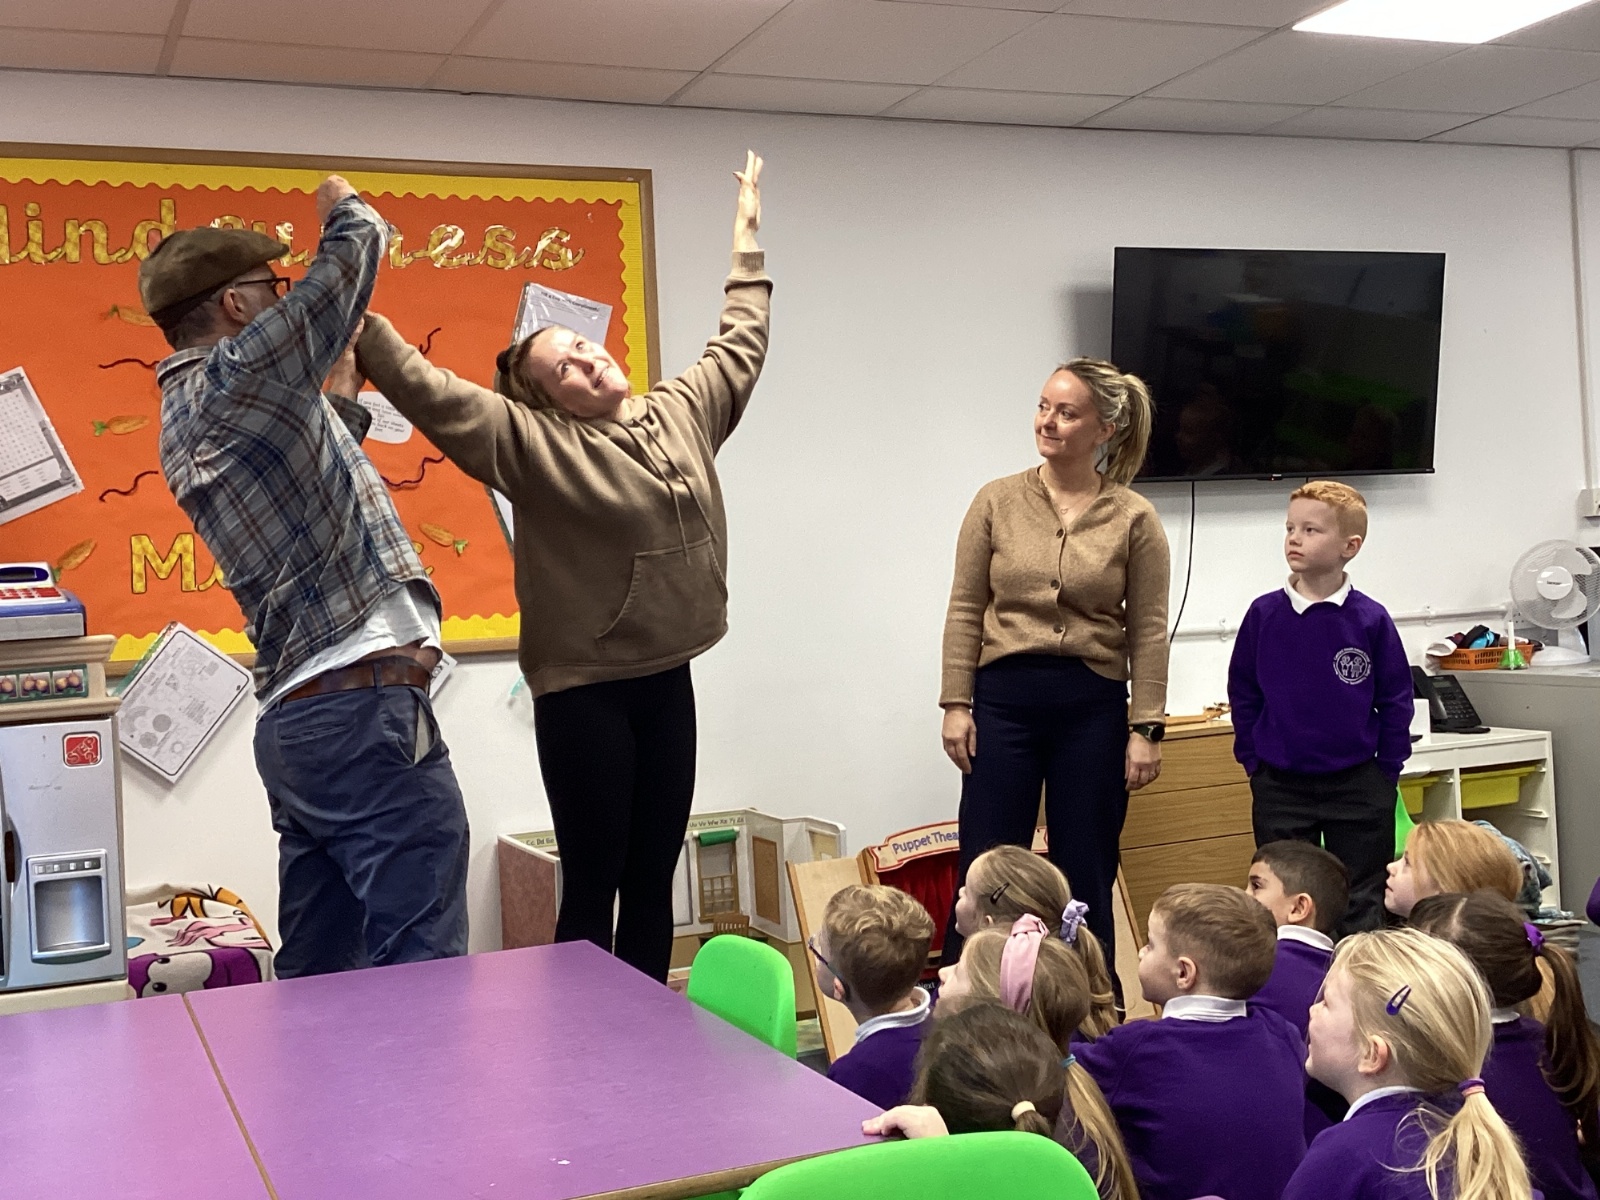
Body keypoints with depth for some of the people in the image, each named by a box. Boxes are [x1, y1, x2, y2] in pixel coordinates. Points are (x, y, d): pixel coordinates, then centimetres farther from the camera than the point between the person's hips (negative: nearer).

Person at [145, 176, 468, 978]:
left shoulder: (185, 419, 19)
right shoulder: (243, 371, -8)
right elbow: (354, 252, -3)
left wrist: (343, 397, 33)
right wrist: (346, 207, 17)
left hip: (297, 718, 10)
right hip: (367, 708, -10)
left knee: (317, 973, 14)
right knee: (420, 972, -9)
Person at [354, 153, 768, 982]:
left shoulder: (683, 411, 7)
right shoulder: (530, 442, -9)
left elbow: (740, 345, 21)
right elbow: (423, 388, -18)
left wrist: (747, 235, 27)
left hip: (667, 680, 5)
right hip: (582, 691, -5)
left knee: (653, 881, 13)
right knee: (592, 885, 2)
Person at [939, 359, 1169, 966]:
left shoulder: (1134, 518, -1)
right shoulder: (997, 501, 1)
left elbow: (1148, 632, -1)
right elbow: (965, 610, 3)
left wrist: (1146, 729, -5)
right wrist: (955, 704, -2)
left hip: (1094, 705, 0)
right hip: (1005, 698, 1)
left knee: (1085, 879, 9)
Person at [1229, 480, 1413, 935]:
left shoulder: (1370, 620, -8)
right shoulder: (1264, 614, -4)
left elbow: (1395, 700, 0)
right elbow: (1242, 693, 5)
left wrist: (1386, 770, 0)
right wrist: (1253, 761, 3)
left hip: (1357, 785, -1)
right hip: (1280, 786, 1)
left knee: (1361, 905, 11)